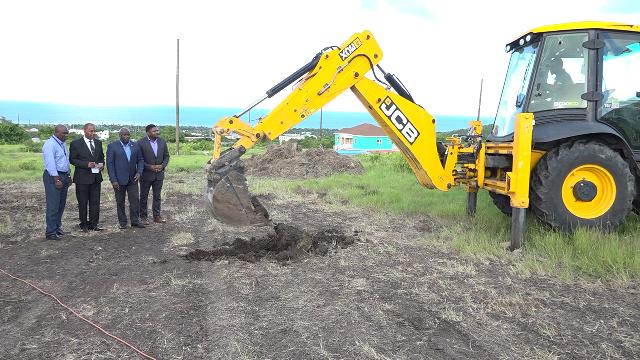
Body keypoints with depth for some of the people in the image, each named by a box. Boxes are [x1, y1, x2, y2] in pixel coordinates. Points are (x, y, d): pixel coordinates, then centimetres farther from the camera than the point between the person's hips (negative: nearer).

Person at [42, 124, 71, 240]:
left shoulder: (62, 144, 15)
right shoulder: (50, 144, -14)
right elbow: (50, 163, -20)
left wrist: (68, 176, 18)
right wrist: (57, 179, -23)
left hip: (63, 176, 9)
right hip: (53, 176, -9)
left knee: (61, 204, 14)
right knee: (53, 205, -6)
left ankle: (57, 227, 25)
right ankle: (50, 232, -1)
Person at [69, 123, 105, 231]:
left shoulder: (98, 143, 10)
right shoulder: (76, 143, -5)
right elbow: (72, 159, -6)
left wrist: (102, 164, -2)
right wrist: (86, 164, -18)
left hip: (96, 177, 4)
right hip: (82, 178, -4)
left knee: (95, 202, 7)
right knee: (83, 202, 6)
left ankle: (94, 223, 16)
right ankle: (84, 224, 16)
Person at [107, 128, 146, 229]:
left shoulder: (135, 146, 5)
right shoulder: (112, 146, -6)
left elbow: (140, 160, 9)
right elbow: (110, 164, -8)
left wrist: (139, 172, -8)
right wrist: (113, 180, -13)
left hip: (132, 179, 3)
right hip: (119, 179, -3)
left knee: (135, 200, 0)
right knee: (120, 202, 7)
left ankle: (135, 221, 11)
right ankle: (122, 222, 16)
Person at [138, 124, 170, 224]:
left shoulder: (162, 142, 3)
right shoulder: (141, 143, -11)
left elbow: (166, 156, 8)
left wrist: (162, 165, -8)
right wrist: (149, 167, -18)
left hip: (159, 174, 4)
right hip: (146, 174, -4)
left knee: (157, 196, 11)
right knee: (144, 196, 8)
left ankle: (157, 216, 19)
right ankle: (143, 217, 18)